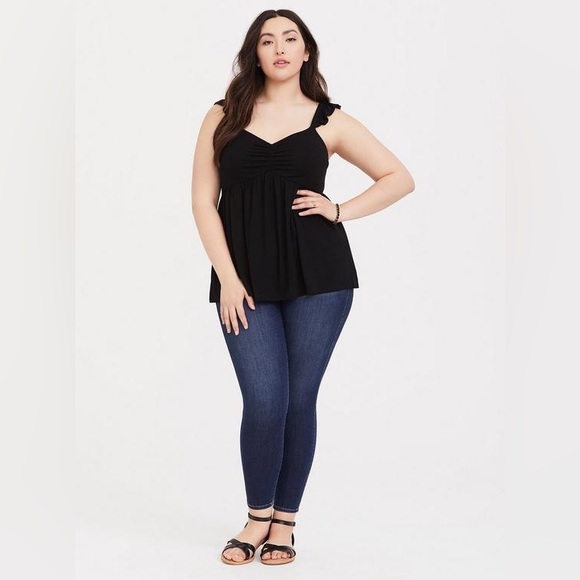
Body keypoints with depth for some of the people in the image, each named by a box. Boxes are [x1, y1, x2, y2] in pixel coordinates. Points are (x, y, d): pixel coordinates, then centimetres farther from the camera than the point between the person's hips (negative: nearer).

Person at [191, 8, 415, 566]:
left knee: (299, 400, 2)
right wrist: (227, 278, -5)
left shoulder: (329, 120, 9)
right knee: (264, 402, -6)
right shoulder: (223, 117, 10)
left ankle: (284, 521, 19)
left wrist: (340, 211, -2)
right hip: (246, 280, 0)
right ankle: (258, 517, 16)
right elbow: (203, 202, 5)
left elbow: (400, 178, 11)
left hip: (317, 275, 0)